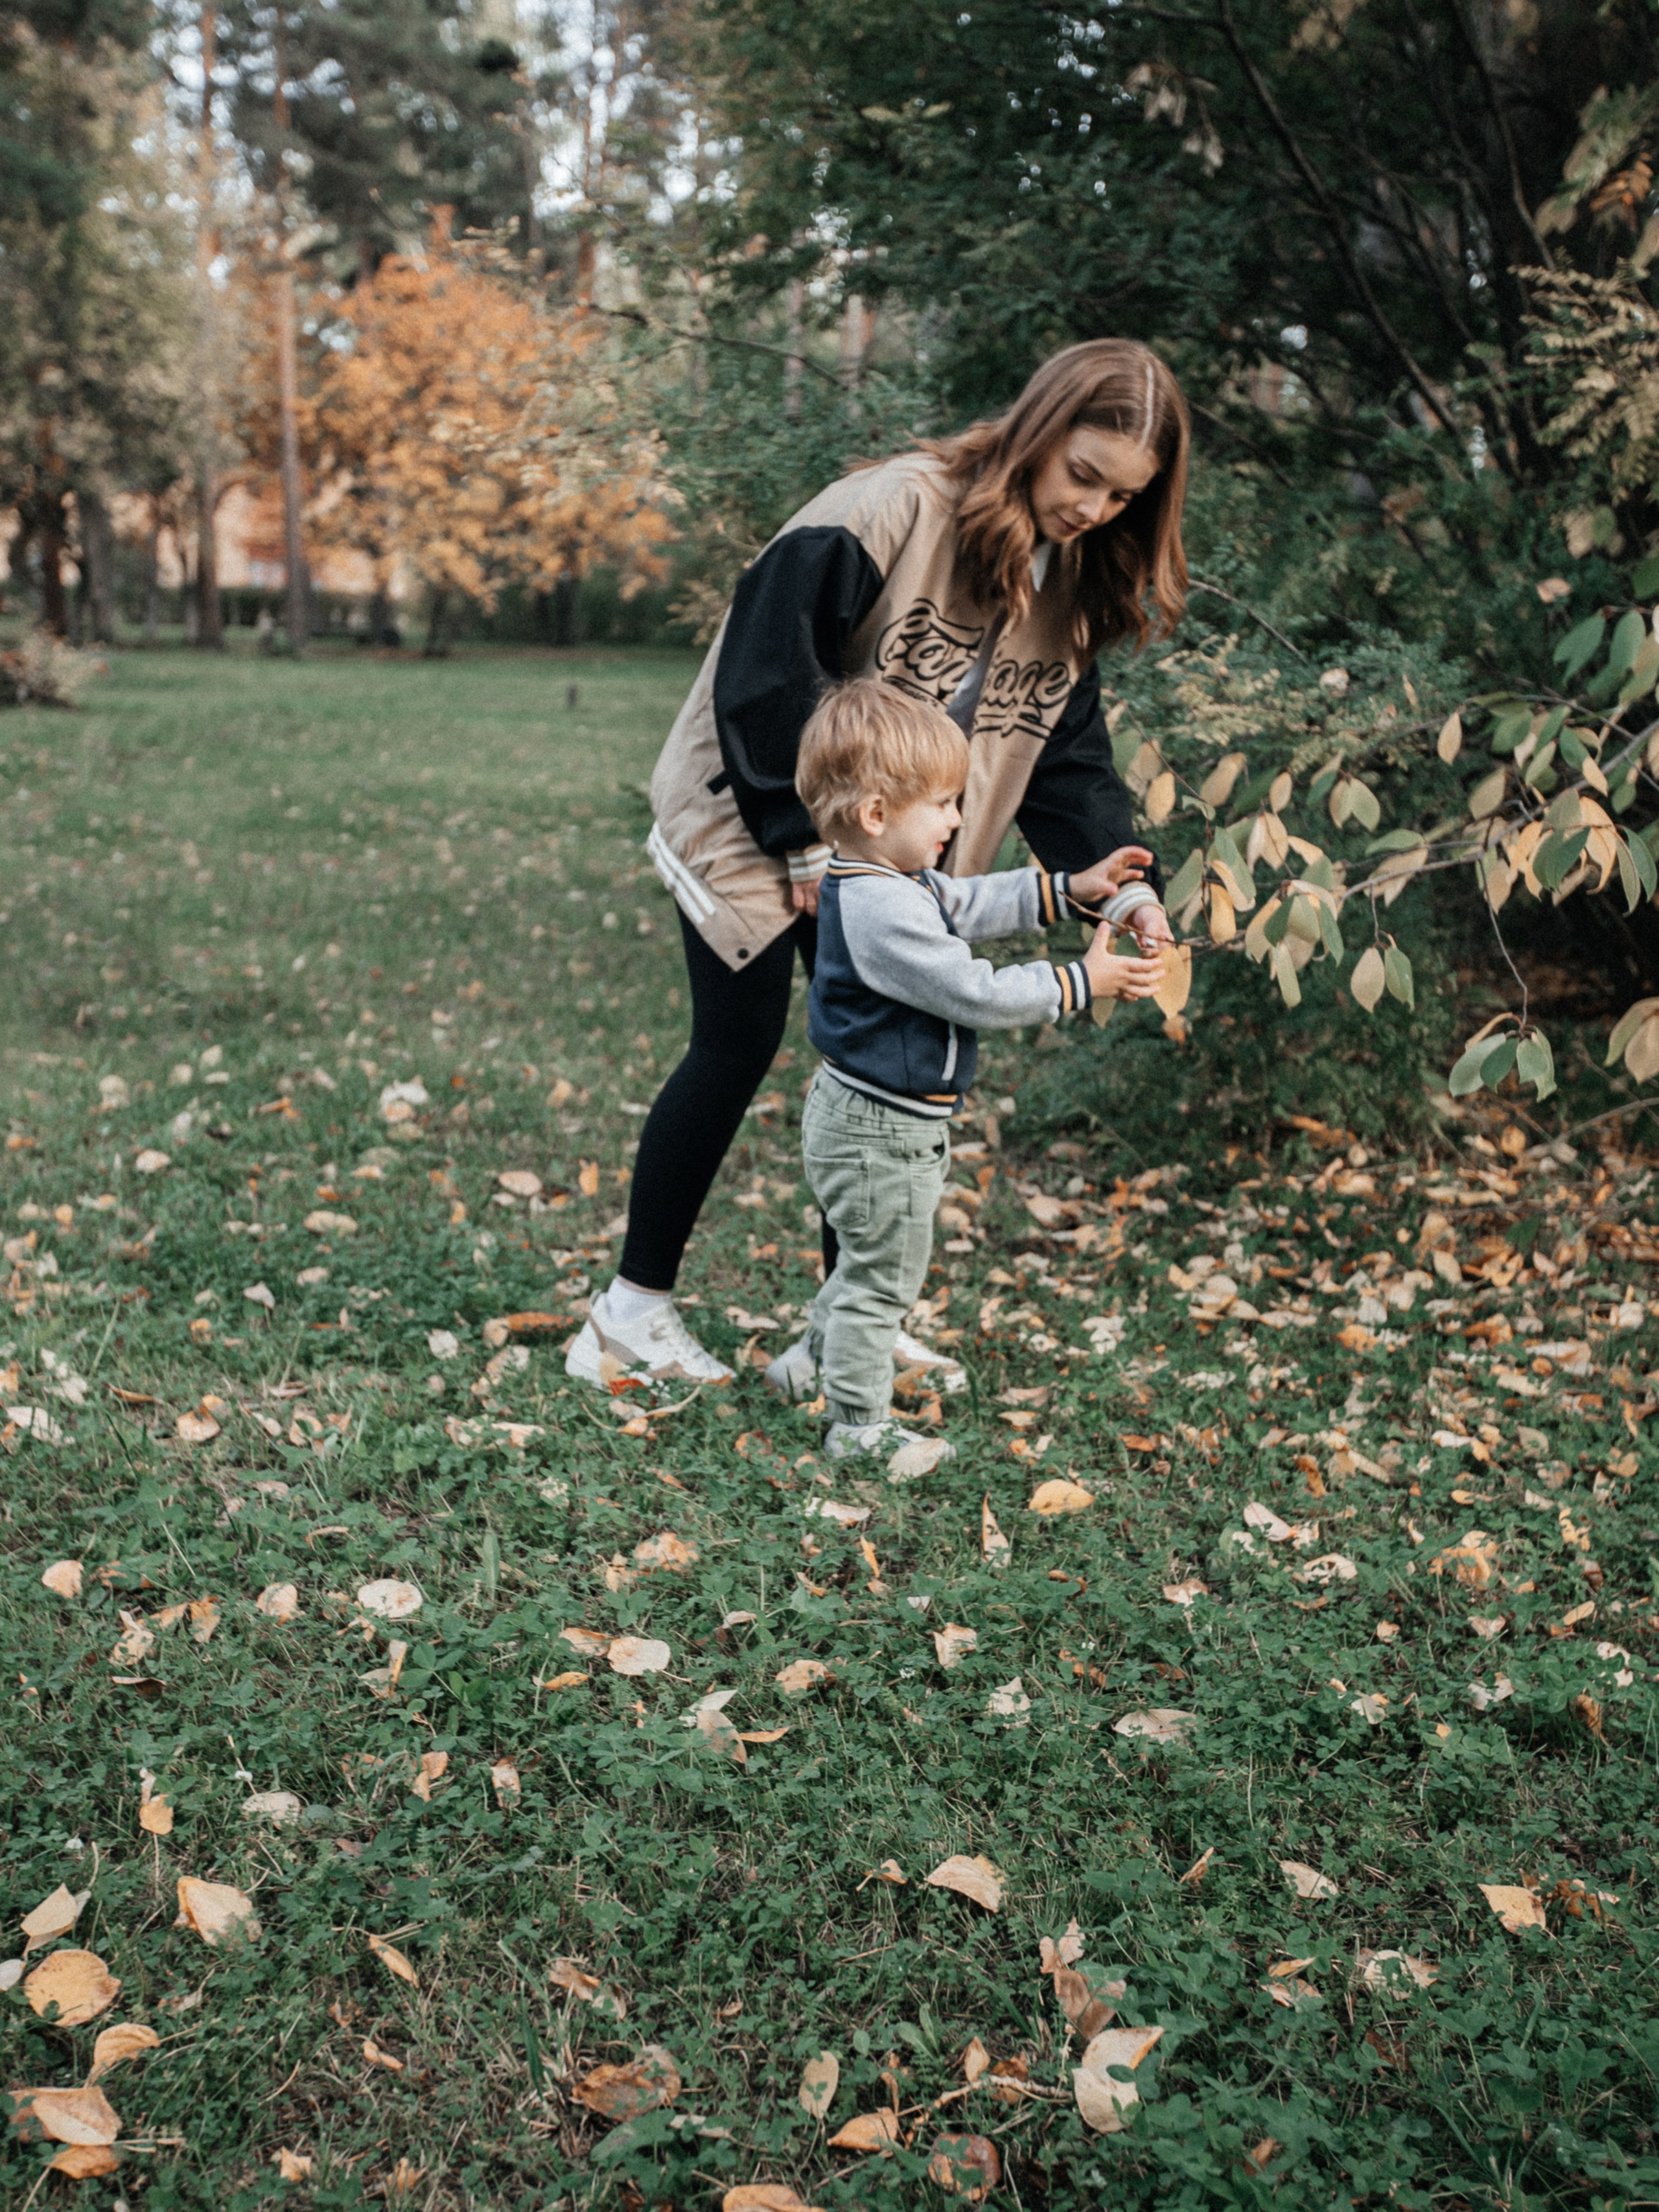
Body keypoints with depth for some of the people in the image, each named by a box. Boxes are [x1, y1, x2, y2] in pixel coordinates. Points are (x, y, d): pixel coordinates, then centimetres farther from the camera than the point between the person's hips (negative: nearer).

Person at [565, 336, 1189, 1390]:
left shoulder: (1072, 584, 1)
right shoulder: (895, 510, -23)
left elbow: (1064, 752, 1)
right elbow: (764, 661, -24)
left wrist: (1125, 883, -13)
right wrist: (804, 840, -21)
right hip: (754, 818, -7)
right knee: (741, 1045, -5)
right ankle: (634, 1309, 10)